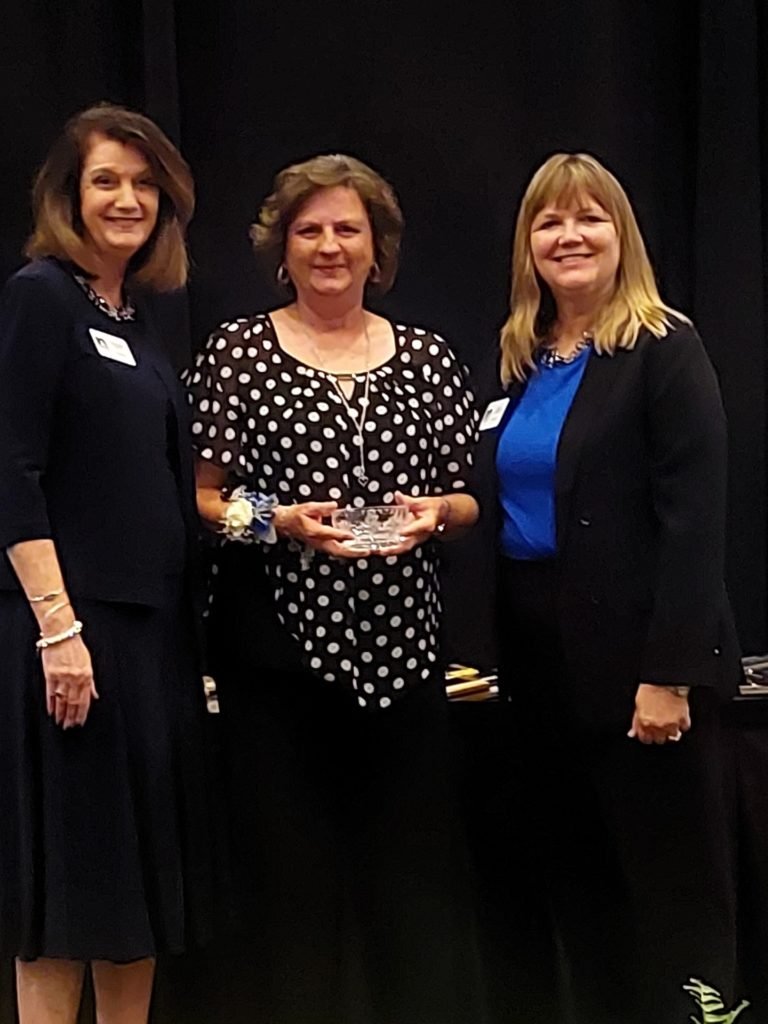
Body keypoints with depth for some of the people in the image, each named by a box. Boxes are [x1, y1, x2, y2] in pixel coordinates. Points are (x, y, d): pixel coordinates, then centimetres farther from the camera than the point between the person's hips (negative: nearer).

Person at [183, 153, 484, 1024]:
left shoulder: (427, 358, 11)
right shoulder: (237, 351, 3)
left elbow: (467, 505, 14)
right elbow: (200, 499, 1)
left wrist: (437, 512, -7)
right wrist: (280, 521, -16)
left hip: (402, 647, 2)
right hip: (277, 646, -2)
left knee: (414, 867, 4)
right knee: (293, 872, 2)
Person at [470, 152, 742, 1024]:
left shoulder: (664, 352, -7)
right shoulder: (514, 364, 13)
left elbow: (693, 522, -14)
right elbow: (501, 513, 14)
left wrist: (669, 672, -19)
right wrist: (502, 654, 8)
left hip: (637, 656, -6)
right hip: (540, 660, 7)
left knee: (673, 888, 3)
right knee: (572, 880, 13)